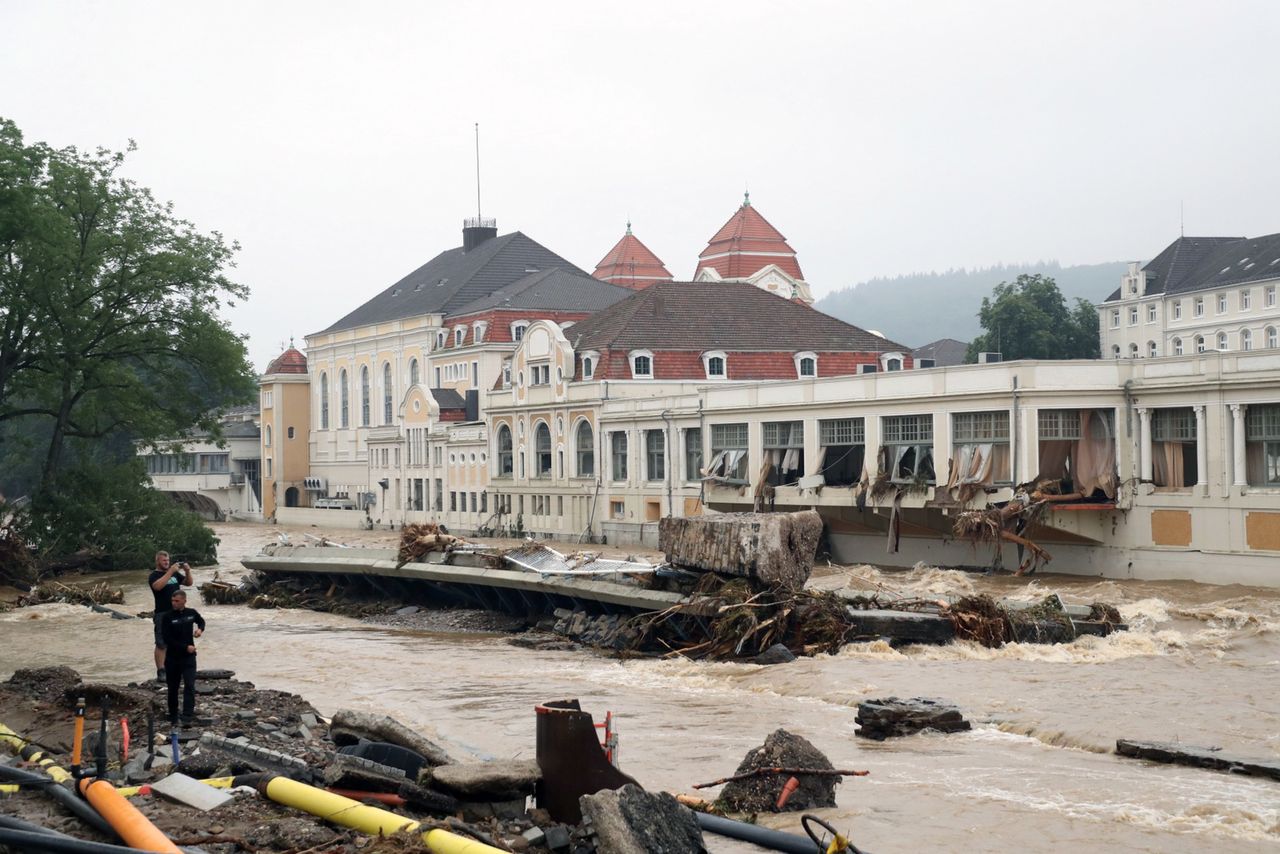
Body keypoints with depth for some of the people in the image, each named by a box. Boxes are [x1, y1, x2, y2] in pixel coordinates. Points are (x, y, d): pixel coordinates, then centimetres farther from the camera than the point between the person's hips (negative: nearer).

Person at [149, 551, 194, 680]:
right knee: (161, 644, -5)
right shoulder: (154, 575, -4)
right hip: (162, 614, -6)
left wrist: (187, 571, -4)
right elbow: (158, 586, -25)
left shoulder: (175, 573, 14)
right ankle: (161, 672, -6)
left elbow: (188, 583, 15)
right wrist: (170, 572, -27)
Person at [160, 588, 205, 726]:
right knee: (173, 687, 9)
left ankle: (187, 715, -15)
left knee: (189, 685, -12)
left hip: (189, 656, 1)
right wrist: (185, 647, -16)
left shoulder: (191, 613, 0)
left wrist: (200, 629, 0)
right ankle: (173, 715, 23)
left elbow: (201, 621, 23)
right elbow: (166, 638, -14)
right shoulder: (168, 616, -10)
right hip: (172, 657, -1)